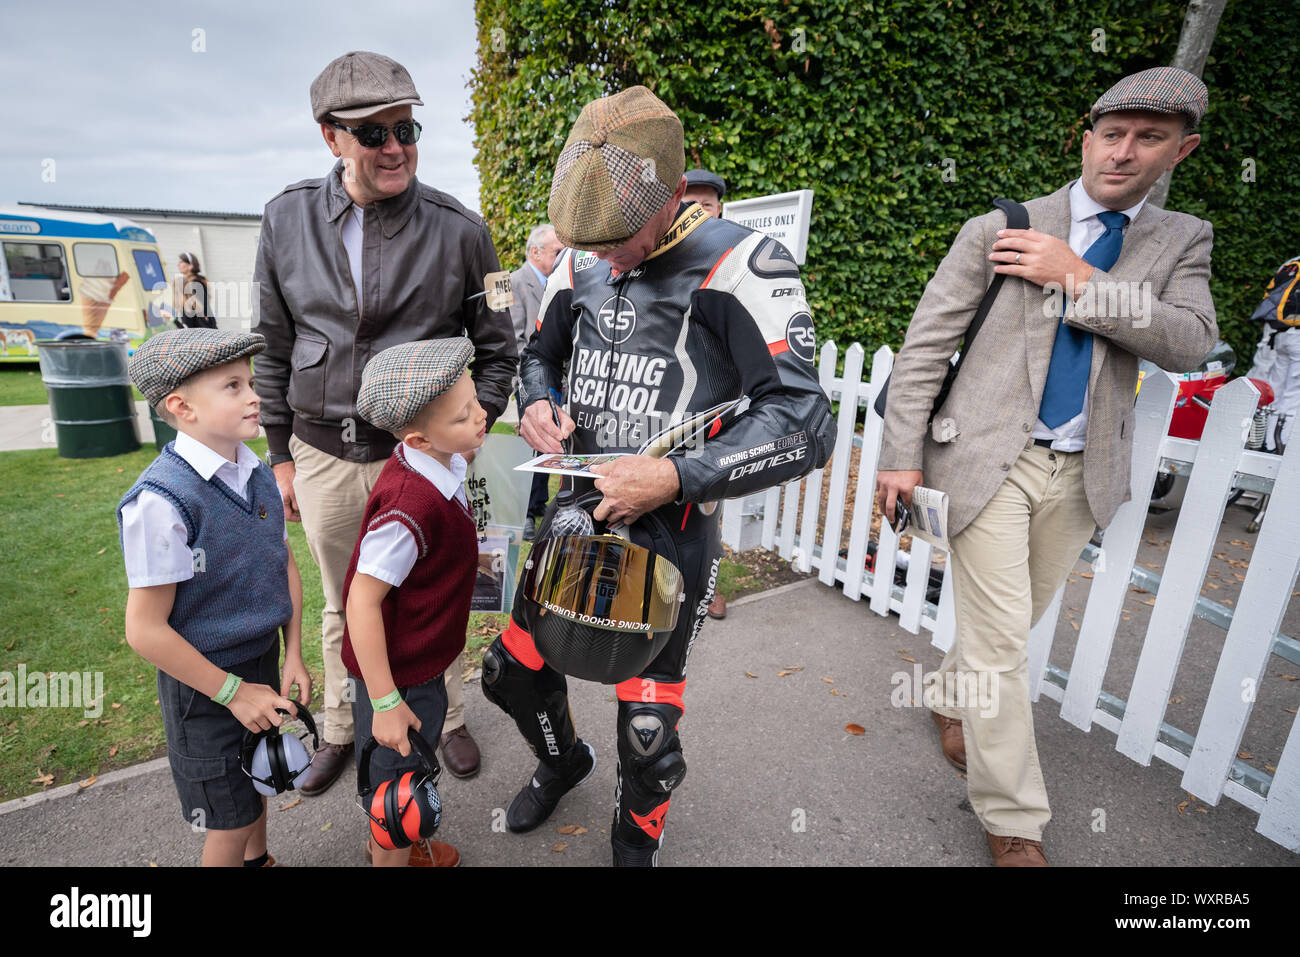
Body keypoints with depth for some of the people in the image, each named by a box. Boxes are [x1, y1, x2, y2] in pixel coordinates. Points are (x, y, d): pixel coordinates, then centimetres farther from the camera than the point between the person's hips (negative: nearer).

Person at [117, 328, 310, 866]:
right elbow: (146, 631, -22)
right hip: (204, 681, -6)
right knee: (230, 822, 13)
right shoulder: (161, 501, -27)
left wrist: (293, 655, 1)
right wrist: (232, 692, -15)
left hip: (262, 663, 6)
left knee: (258, 779, 28)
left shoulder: (257, 476, -6)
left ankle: (258, 859, 54)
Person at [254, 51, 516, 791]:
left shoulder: (458, 230, -7)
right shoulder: (288, 220, 1)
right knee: (345, 607, 20)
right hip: (324, 455, 3)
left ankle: (449, 718, 40)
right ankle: (343, 729, 44)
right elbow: (275, 348, 8)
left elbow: (498, 350, -1)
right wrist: (280, 456, 8)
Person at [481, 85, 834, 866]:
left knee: (648, 733, 4)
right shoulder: (580, 264, 4)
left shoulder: (741, 265, -15)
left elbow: (804, 424, -20)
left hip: (671, 533, -5)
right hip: (575, 512, 6)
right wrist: (537, 407, -3)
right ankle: (564, 760, 53)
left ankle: (637, 844, 41)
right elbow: (541, 355, 21)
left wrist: (674, 478, -27)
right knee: (513, 671, 18)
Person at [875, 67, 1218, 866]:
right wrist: (902, 455, -11)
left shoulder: (1182, 241, 10)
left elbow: (1189, 344, -7)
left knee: (1015, 622, 17)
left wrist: (1077, 278, -15)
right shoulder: (999, 230, -1)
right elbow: (925, 347, -5)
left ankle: (954, 697, 47)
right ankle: (1016, 824, 14)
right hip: (989, 460, -4)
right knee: (1000, 642, -3)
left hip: (1082, 474, 4)